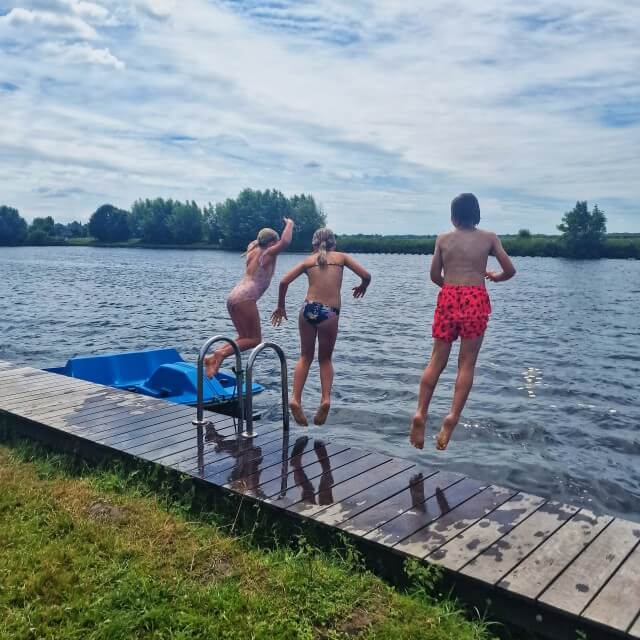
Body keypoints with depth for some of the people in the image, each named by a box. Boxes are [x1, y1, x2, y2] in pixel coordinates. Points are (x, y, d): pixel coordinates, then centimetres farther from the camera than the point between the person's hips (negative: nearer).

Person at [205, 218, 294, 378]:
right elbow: (285, 242, -19)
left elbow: (254, 243, 45)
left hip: (233, 296, 9)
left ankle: (214, 357, 2)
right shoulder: (268, 254, -1)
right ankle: (222, 353, -16)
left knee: (244, 337, 16)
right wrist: (289, 224, -3)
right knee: (255, 339, -1)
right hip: (245, 298, -9)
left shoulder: (253, 250, 20)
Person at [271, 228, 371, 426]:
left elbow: (284, 281, 6)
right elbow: (366, 275, 7)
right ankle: (326, 398, -2)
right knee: (325, 359, 18)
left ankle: (296, 399, 3)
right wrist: (363, 287, 29)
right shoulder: (341, 257, 14)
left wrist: (280, 306, 18)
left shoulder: (308, 260, 15)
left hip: (309, 309, 1)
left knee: (305, 357, 18)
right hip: (330, 313, -1)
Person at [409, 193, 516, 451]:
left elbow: (435, 276, 12)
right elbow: (510, 270, 8)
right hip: (476, 299, -1)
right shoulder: (489, 238, 8)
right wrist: (495, 277, 30)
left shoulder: (443, 239, 10)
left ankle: (421, 413, -2)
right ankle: (453, 417, -10)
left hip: (447, 298, 1)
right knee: (467, 363, 2)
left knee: (437, 361, 8)